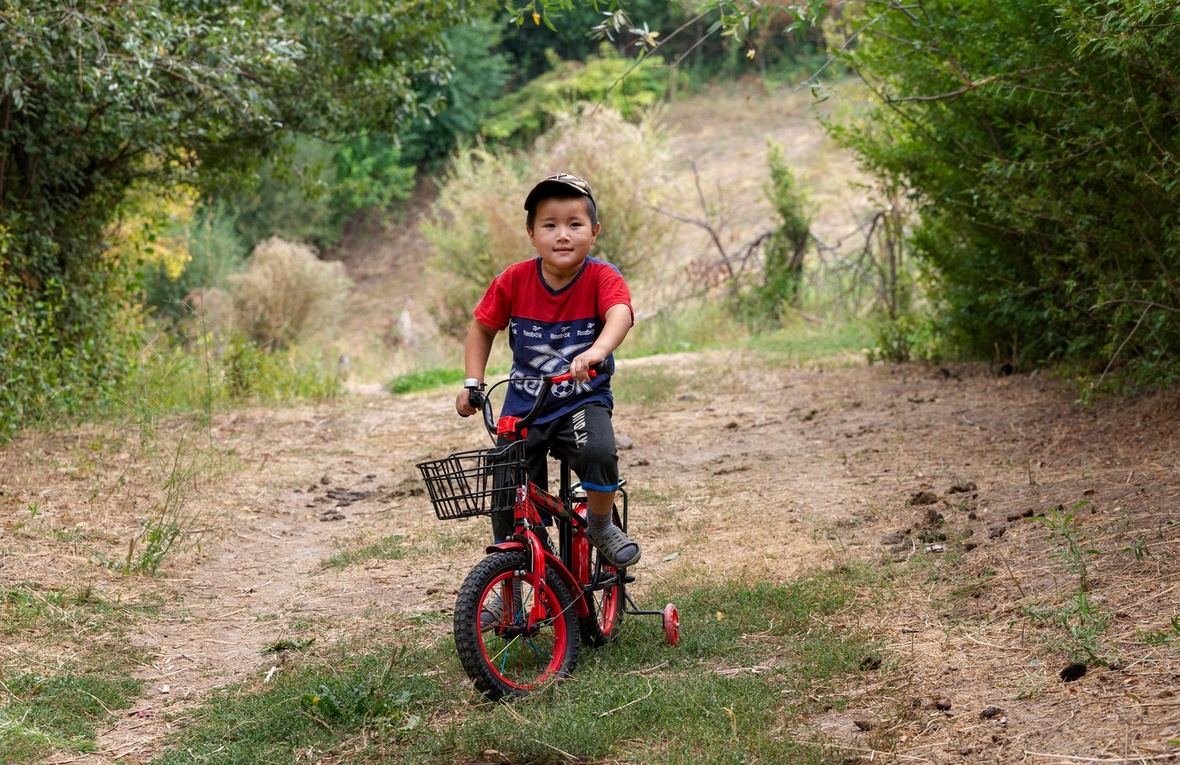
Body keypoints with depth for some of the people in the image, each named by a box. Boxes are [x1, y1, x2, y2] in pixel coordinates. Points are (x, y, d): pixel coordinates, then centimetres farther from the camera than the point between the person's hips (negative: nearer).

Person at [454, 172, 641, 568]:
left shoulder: (602, 278, -14)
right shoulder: (514, 280, -7)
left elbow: (620, 313, -36)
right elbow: (482, 328, 8)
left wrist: (598, 350, -57)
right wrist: (472, 382, -3)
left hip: (585, 399, -2)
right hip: (524, 402, 2)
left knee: (598, 453, -33)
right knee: (508, 499, -4)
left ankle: (600, 526, -2)